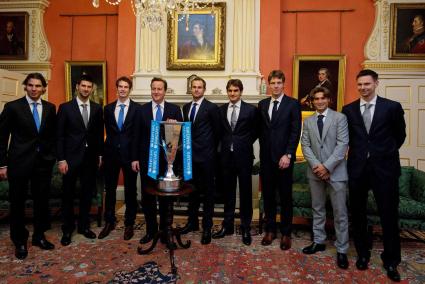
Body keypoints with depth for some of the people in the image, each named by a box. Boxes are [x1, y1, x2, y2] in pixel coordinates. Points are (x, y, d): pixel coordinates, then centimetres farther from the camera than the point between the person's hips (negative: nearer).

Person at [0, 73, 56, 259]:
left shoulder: (50, 108, 5)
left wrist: (52, 156, 5)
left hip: (44, 161, 3)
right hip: (19, 161, -2)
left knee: (42, 200, 11)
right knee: (18, 202, 9)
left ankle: (39, 236, 29)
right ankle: (20, 241, 26)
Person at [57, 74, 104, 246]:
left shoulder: (97, 108, 5)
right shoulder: (65, 107, -2)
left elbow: (99, 134, 8)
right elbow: (59, 135, -5)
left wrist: (100, 155, 5)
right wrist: (61, 159, -9)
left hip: (91, 157, 2)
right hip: (71, 157, -2)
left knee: (87, 193, 11)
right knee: (68, 194, 8)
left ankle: (84, 226, 27)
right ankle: (67, 229, 24)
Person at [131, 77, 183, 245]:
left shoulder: (174, 109, 2)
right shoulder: (142, 110, 5)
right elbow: (137, 136, 4)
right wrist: (135, 158, 0)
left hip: (167, 159, -1)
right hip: (147, 158, 1)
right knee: (147, 195, 8)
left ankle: (164, 229, 26)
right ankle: (151, 229, 26)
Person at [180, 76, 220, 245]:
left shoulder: (211, 107, -5)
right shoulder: (186, 107, 12)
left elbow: (217, 131, 0)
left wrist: (211, 149, 4)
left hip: (206, 155, -5)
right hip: (190, 155, 6)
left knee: (208, 191, 4)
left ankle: (207, 227, 15)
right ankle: (192, 222, 31)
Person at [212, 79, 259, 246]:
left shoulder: (251, 110, -2)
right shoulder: (221, 110, 7)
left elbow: (256, 131, 7)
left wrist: (245, 144, 3)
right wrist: (226, 143, 4)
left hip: (244, 156, -3)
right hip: (226, 156, 3)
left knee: (245, 193, 6)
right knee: (228, 192, 12)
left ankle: (246, 228, 20)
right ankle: (227, 226, 26)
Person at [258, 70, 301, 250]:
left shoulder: (293, 104, -2)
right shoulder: (262, 104, 11)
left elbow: (295, 132, -7)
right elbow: (261, 130, 12)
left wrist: (288, 155, -14)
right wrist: (263, 150, 4)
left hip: (283, 157, -3)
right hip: (266, 157, 4)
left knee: (285, 196, 7)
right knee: (268, 195, 11)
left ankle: (286, 233, 22)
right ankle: (270, 230, 25)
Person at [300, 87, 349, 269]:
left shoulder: (339, 118, -1)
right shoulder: (308, 121, 10)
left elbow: (343, 144, -9)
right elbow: (305, 146, 4)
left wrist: (327, 166, -16)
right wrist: (316, 165, -11)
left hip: (336, 171, -3)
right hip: (315, 171, 4)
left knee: (340, 212, 2)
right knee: (317, 209, 13)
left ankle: (341, 250, 14)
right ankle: (318, 241, 27)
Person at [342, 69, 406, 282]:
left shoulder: (392, 107, -1)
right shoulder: (348, 109, 4)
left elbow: (400, 135, 10)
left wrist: (386, 153, 14)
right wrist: (359, 153, 11)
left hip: (384, 168, -1)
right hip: (357, 168, 2)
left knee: (389, 215, 6)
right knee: (358, 214, 10)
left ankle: (391, 260, 24)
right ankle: (363, 253, 29)